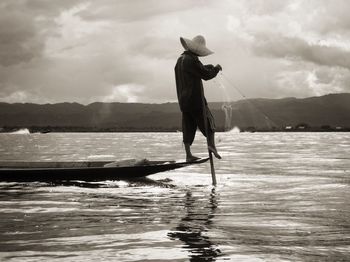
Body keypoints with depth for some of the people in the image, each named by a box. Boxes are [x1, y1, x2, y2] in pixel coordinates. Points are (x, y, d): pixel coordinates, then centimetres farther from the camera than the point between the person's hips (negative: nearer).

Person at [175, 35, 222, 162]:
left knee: (188, 127, 7)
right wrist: (216, 68, 5)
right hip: (195, 98, -8)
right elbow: (206, 75, -11)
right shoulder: (192, 60, -14)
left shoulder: (180, 59, 16)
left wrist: (210, 66, 22)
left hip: (183, 100, 8)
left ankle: (188, 154, 4)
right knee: (208, 120, 2)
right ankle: (211, 143, -16)